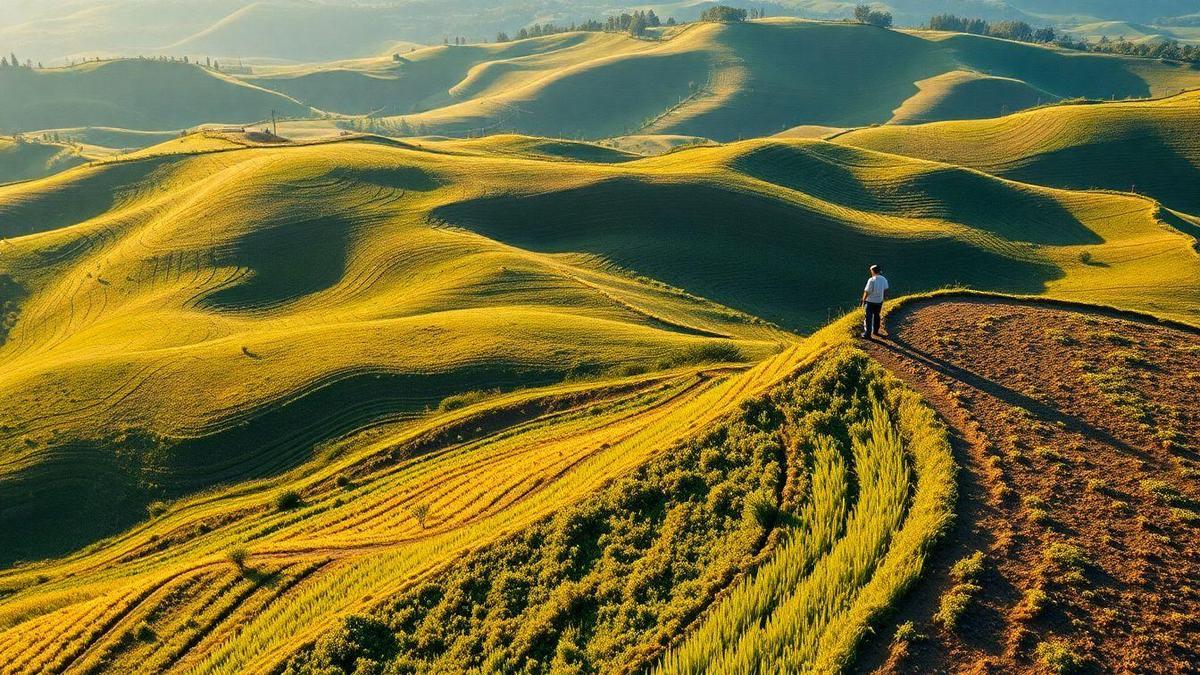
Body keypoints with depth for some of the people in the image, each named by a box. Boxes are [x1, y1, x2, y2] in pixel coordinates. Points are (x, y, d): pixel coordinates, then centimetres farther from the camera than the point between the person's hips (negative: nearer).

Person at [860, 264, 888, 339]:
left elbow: (867, 292, -18)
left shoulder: (871, 280, -22)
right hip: (879, 301, 6)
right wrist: (885, 297, 24)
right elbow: (885, 290, 7)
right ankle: (875, 331, 34)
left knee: (868, 318, 3)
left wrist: (863, 300, -5)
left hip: (870, 301, -6)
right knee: (876, 316, 23)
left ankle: (867, 334, 2)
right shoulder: (884, 279, -4)